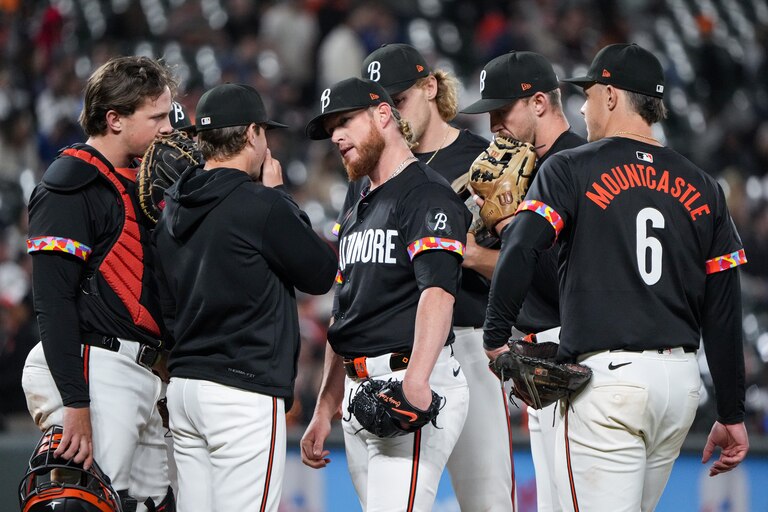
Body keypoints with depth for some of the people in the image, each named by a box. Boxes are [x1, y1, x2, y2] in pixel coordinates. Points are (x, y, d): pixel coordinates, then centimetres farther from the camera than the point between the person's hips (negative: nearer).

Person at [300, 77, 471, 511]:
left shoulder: (428, 195, -7)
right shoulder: (357, 214, 23)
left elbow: (438, 292, -23)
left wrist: (416, 382, -37)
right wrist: (324, 412, 22)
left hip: (415, 389, -9)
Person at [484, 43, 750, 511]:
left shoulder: (571, 169, -1)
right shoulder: (702, 188, 12)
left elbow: (520, 253, -15)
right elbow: (724, 311, 11)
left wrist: (496, 339, -3)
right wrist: (732, 415, 14)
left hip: (608, 379, -6)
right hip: (681, 380, 6)